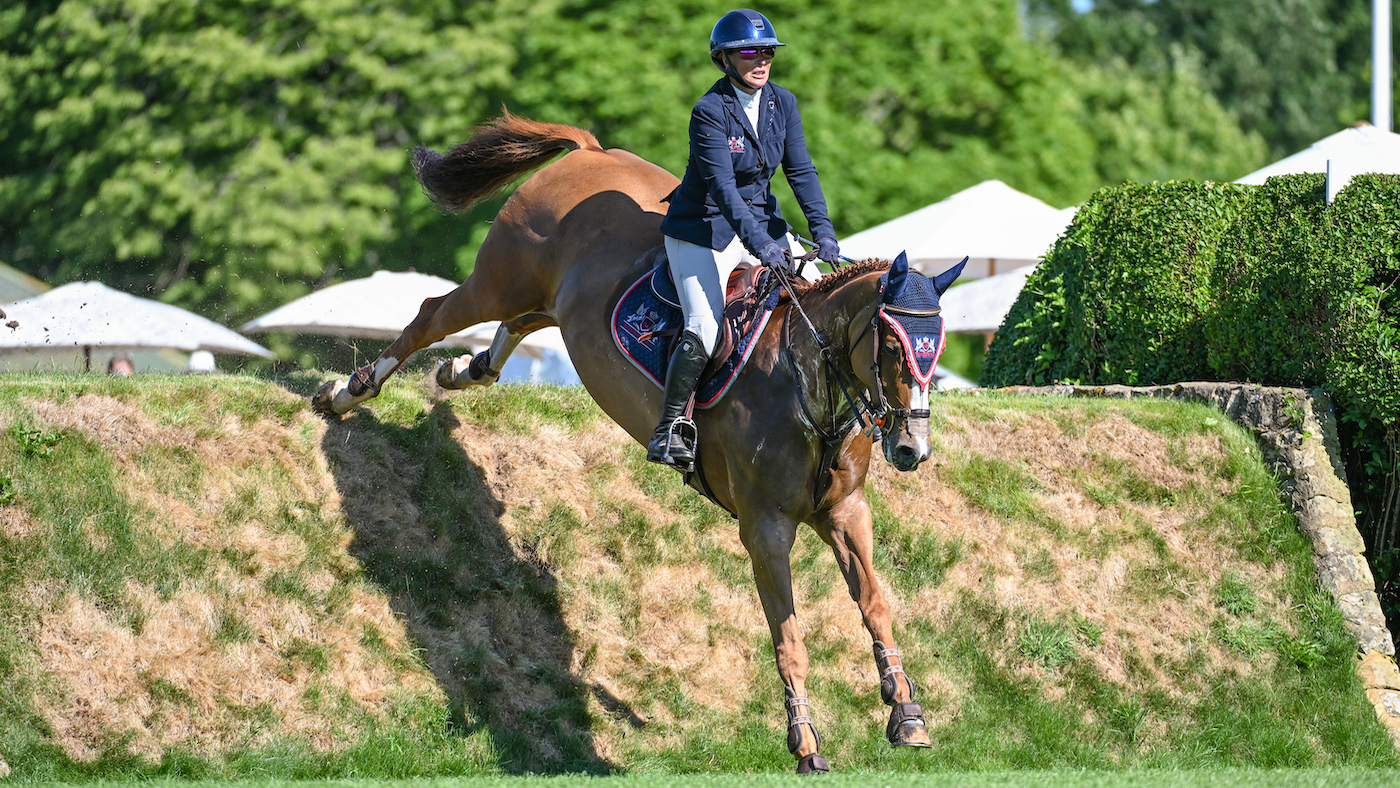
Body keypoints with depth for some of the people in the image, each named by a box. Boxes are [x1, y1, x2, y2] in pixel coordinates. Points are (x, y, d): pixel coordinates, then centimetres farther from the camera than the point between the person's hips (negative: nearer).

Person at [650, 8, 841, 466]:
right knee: (703, 330, -19)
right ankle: (667, 434, -11)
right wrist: (757, 243, -37)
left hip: (761, 219, 7)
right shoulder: (710, 111, -19)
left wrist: (822, 231, -13)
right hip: (704, 230, -6)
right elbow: (722, 184, -27)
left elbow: (800, 170, 0)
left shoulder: (782, 103, 0)